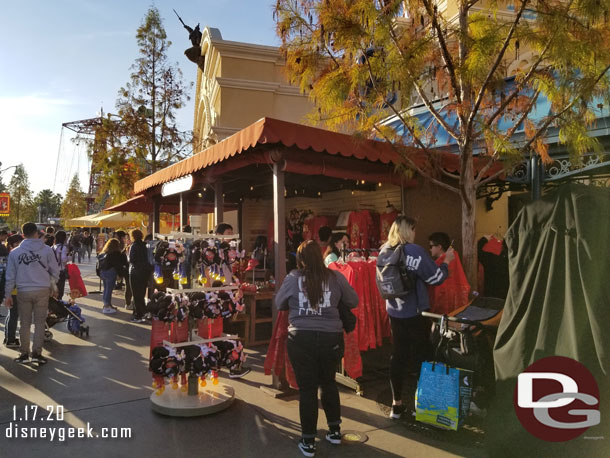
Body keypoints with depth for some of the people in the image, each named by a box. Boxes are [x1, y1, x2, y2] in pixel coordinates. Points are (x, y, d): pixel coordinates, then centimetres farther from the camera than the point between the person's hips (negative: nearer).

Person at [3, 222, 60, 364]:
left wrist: (7, 295, 13)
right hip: (42, 290, -2)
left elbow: (10, 276, 5)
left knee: (25, 323, 12)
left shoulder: (14, 252, 1)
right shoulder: (47, 250, -5)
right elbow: (55, 272, -1)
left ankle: (24, 353, 18)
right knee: (40, 322, 6)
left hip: (23, 292, 2)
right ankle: (37, 353, 5)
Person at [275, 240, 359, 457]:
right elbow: (354, 301, 9)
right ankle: (335, 430, 36)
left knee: (307, 389, 10)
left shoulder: (293, 278, -5)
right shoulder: (335, 278, -2)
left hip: (301, 339, -2)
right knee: (328, 383, 23)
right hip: (331, 338, 2)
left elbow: (279, 304, 8)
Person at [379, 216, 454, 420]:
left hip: (394, 312, 5)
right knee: (421, 355, 10)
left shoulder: (384, 251, -1)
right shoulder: (415, 251, -19)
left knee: (398, 355, 13)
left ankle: (396, 404, 22)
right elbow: (435, 278, -12)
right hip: (416, 313, -5)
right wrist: (446, 261, 3)